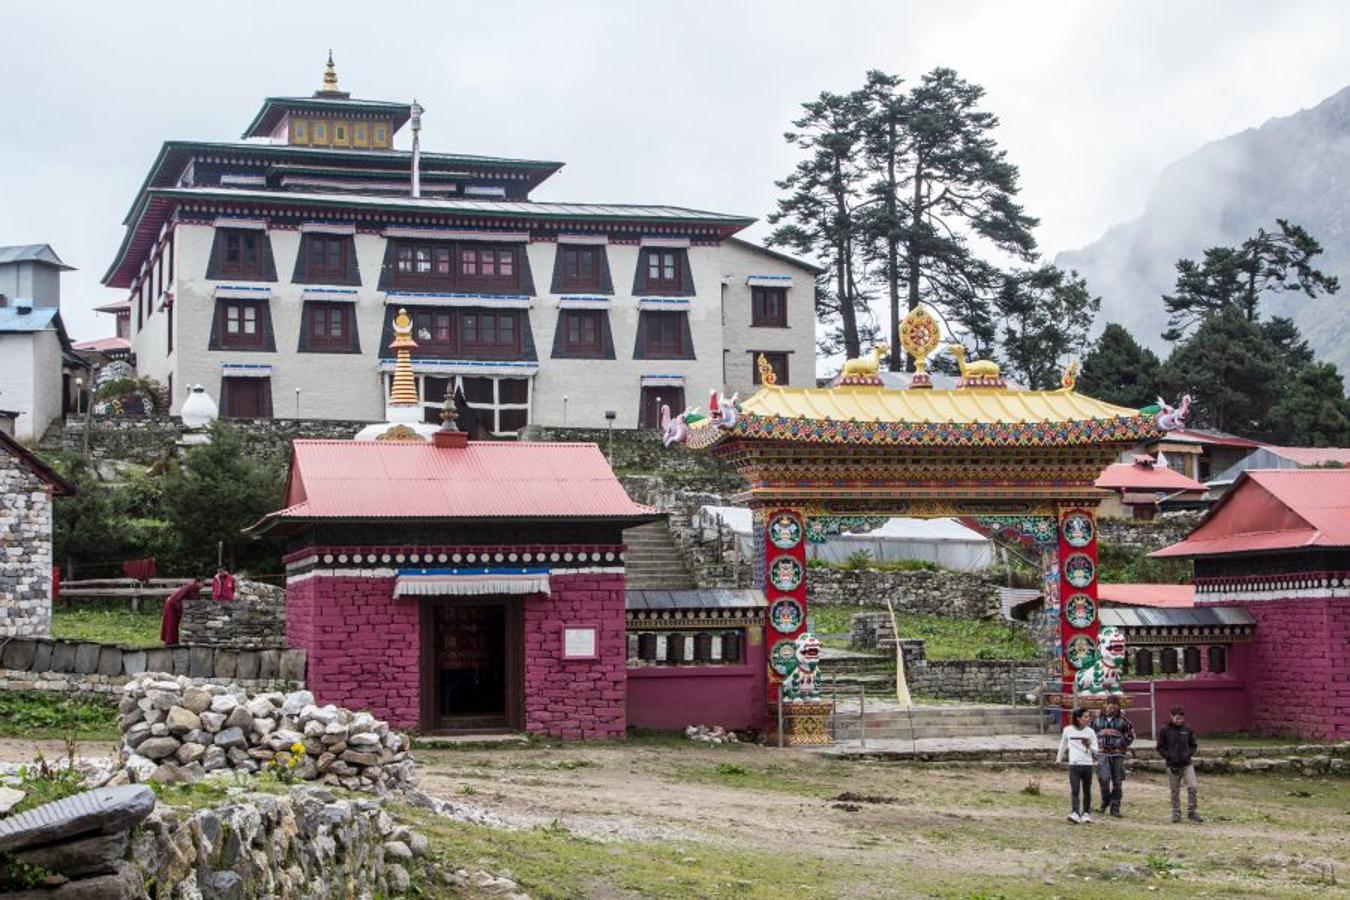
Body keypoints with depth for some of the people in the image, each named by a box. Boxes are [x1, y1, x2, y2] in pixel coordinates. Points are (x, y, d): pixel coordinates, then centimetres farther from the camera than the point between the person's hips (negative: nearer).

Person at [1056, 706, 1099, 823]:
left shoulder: (1090, 732, 5)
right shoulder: (1068, 730, 4)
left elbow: (1095, 751, 5)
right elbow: (1063, 746, 20)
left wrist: (1089, 746, -15)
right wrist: (1059, 759, 28)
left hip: (1087, 765, 1)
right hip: (1074, 764, -1)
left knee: (1087, 791, 7)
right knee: (1075, 790, -12)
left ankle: (1086, 813, 18)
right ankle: (1075, 814, -20)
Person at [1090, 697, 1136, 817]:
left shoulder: (1122, 720, 5)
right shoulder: (1097, 719, 6)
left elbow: (1131, 735, 15)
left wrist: (1123, 745, 5)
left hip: (1118, 754, 1)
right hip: (1103, 754, -1)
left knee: (1117, 782, 3)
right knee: (1104, 778, -17)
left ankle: (1115, 807, 12)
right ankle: (1105, 801, 7)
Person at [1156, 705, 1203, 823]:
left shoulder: (1187, 729, 4)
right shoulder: (1165, 730, -3)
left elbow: (1193, 746, 14)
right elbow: (1160, 748, 1)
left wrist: (1189, 754, -5)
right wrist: (1169, 757, -12)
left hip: (1187, 764, 1)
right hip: (1173, 765, -1)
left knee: (1193, 787, -12)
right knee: (1175, 791, 5)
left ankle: (1192, 812, -1)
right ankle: (1176, 813, 17)